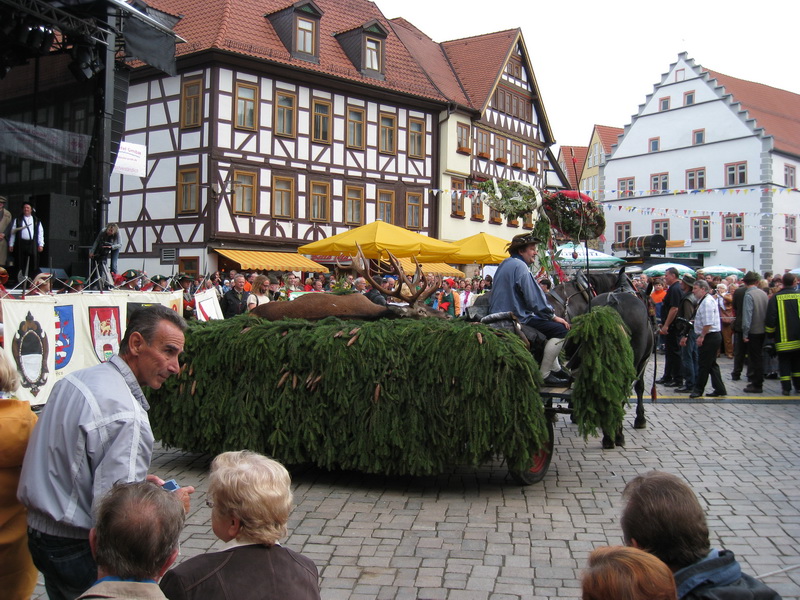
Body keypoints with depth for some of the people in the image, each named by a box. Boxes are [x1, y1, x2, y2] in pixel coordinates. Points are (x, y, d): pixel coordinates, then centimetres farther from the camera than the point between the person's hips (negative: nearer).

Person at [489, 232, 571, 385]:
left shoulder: (504, 264, 17)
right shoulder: (520, 266, -15)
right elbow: (534, 298, -19)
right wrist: (553, 316, -8)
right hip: (517, 319, -11)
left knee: (551, 326, 26)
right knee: (560, 329, -14)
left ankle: (556, 370, 27)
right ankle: (544, 375, -10)